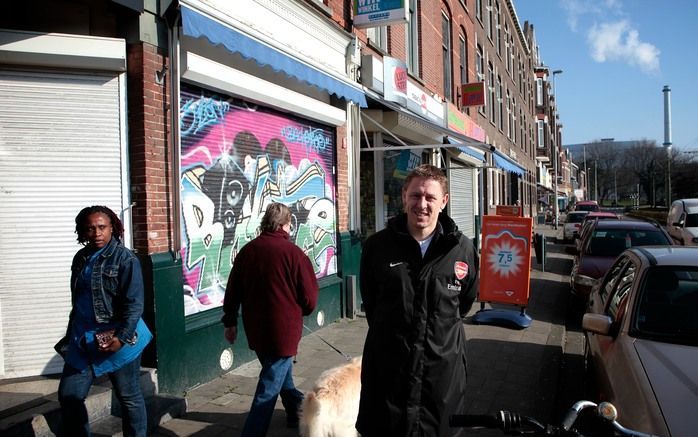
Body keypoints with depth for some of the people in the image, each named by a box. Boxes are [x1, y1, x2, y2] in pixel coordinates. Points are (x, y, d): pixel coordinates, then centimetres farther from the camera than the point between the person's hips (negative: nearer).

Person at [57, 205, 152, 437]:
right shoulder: (81, 258, 10)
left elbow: (134, 304, -16)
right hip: (83, 339, 6)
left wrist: (121, 337, -25)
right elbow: (77, 300, 19)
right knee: (68, 395, 9)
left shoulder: (125, 259, -11)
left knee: (129, 398, 6)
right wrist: (72, 335, 21)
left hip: (117, 338, -6)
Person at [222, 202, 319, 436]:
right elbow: (309, 298, -10)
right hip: (283, 330, -6)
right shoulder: (293, 253, -15)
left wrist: (230, 322, 18)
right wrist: (298, 312, 11)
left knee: (280, 371, 27)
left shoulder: (247, 250, 0)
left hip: (256, 329, 6)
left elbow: (232, 291, 6)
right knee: (269, 388, 1)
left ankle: (297, 411, 44)